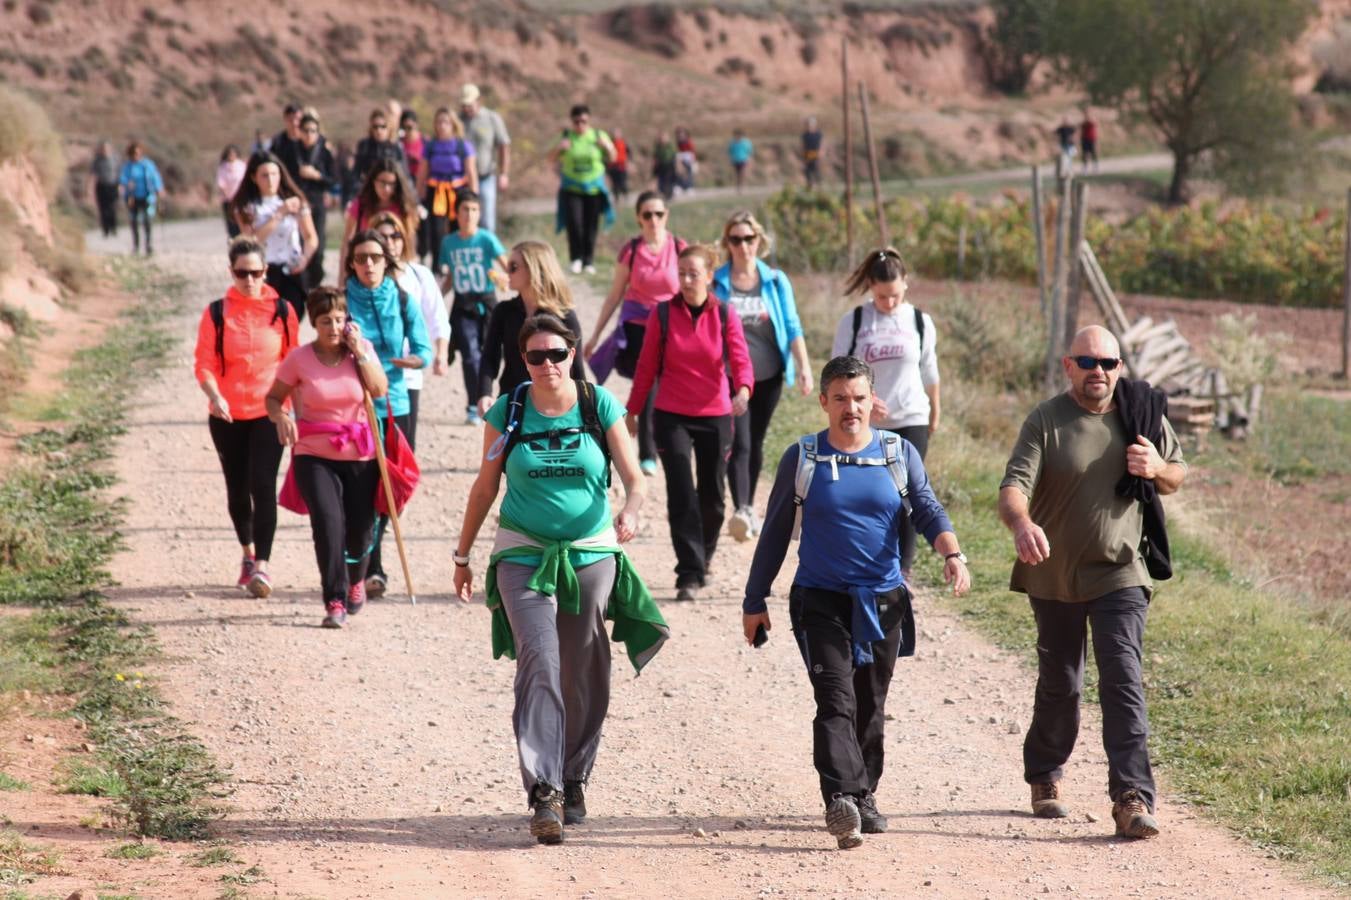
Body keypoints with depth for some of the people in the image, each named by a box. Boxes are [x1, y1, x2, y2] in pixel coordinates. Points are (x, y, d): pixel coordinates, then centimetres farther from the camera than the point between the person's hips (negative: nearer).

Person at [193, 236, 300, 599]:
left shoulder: (282, 311, 0)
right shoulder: (216, 313, -2)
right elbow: (203, 362, -4)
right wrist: (214, 395, -22)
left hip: (269, 412, -1)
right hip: (227, 415, 1)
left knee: (262, 485, -14)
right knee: (237, 488, 12)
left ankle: (261, 565, -16)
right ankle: (248, 552, 35)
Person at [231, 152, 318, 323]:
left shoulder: (294, 201, 6)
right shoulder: (245, 206, 1)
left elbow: (311, 238, 11)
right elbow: (252, 239, -12)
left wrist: (304, 259, -9)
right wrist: (279, 214, -13)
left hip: (291, 271, 1)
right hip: (262, 272, -1)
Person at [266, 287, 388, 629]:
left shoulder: (362, 349, 1)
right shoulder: (300, 359, -4)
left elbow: (380, 389, -11)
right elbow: (274, 397, 4)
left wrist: (359, 351, -15)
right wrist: (281, 417, -17)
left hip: (360, 456, 2)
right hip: (315, 456, -2)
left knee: (359, 529, 8)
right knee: (327, 523, -19)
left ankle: (355, 580, 41)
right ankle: (335, 602, -14)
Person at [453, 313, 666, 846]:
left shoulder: (600, 407, -1)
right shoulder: (507, 413, 0)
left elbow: (634, 480, -3)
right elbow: (484, 488, 10)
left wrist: (630, 512, -25)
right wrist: (462, 555, 13)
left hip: (591, 553, 1)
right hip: (524, 554, -1)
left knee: (584, 677, 7)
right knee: (539, 662, -18)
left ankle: (573, 781, 28)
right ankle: (543, 792, -24)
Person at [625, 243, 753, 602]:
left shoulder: (725, 315, -1)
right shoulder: (662, 313, -2)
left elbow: (740, 360, -9)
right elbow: (647, 366, 4)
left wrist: (743, 390, -30)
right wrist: (633, 411, 8)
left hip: (715, 416, 1)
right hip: (671, 416, -1)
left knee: (712, 497, 10)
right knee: (682, 495, -11)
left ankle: (702, 561, 33)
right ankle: (689, 575, -11)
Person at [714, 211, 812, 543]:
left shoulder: (776, 281, 5)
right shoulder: (716, 282, 0)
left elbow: (792, 327, 4)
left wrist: (804, 367, -6)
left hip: (768, 374, 3)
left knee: (755, 443, 12)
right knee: (739, 443, -15)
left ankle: (749, 507, 26)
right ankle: (740, 510, -24)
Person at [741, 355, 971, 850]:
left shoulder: (899, 454, 6)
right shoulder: (801, 459, 2)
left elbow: (928, 510, -4)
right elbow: (775, 533, 8)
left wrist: (951, 553, -25)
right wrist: (755, 601, 8)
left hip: (883, 601, 2)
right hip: (821, 600, -2)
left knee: (870, 706, 11)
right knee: (836, 701, -17)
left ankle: (864, 796, 26)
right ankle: (840, 800, -28)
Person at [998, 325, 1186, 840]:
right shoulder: (1046, 421, -9)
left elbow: (1177, 478, 13)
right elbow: (1014, 486, -21)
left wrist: (1157, 469, -12)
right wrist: (1022, 524, -44)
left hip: (1119, 574, 0)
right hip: (1054, 576, 0)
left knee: (1123, 682, -13)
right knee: (1058, 685, 13)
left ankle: (1132, 798, -17)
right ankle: (1045, 778, 36)